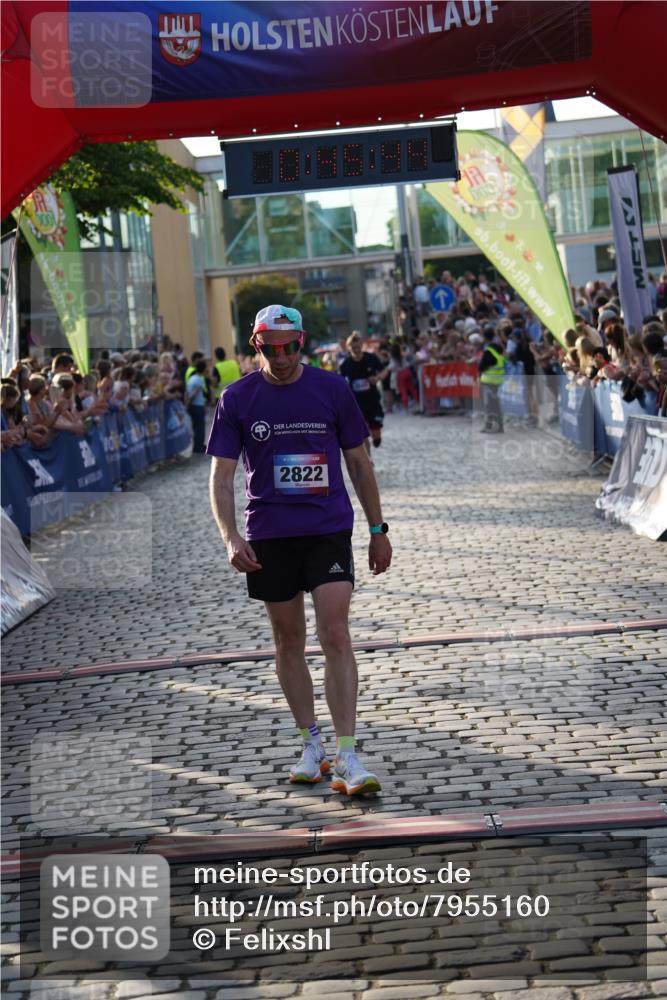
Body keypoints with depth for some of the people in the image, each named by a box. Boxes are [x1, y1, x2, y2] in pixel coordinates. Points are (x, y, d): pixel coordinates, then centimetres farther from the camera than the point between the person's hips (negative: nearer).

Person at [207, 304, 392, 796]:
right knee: (289, 641, 8)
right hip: (268, 536, 1)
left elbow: (359, 462, 9)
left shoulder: (332, 388, 1)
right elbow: (222, 475, 1)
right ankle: (311, 745, 22)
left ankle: (347, 756, -11)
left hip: (329, 530, -1)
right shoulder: (237, 399, 1)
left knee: (336, 637, -11)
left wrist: (378, 529, 10)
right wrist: (230, 538, -13)